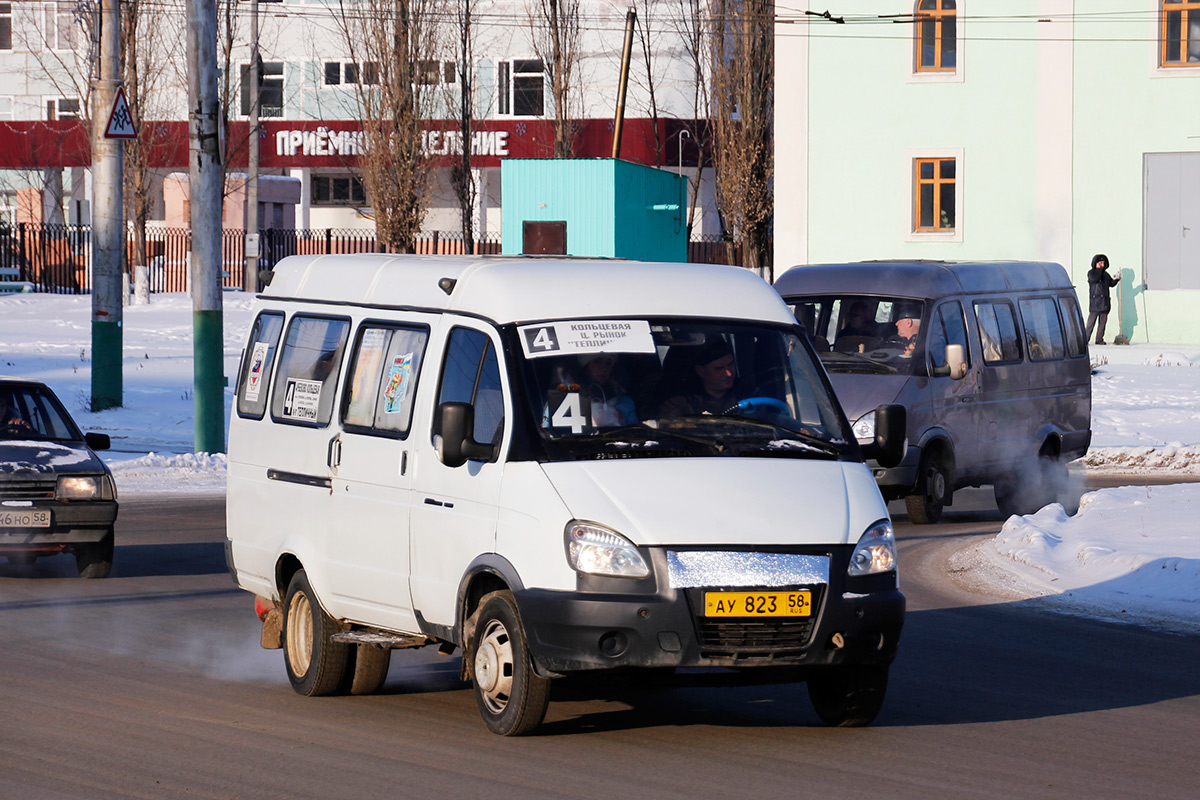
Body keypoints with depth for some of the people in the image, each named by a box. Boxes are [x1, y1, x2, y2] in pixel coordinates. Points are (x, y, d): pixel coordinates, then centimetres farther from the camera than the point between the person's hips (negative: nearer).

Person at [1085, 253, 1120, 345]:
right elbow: (1094, 279, -20)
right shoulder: (1091, 273, 0)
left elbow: (1111, 284, 17)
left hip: (1104, 302, 6)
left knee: (1103, 321, 5)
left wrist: (1116, 279, -1)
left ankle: (1099, 339, 10)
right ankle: (1085, 339, -8)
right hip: (1095, 302, -6)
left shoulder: (1105, 274, 16)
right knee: (1091, 321, -10)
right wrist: (1099, 270, -16)